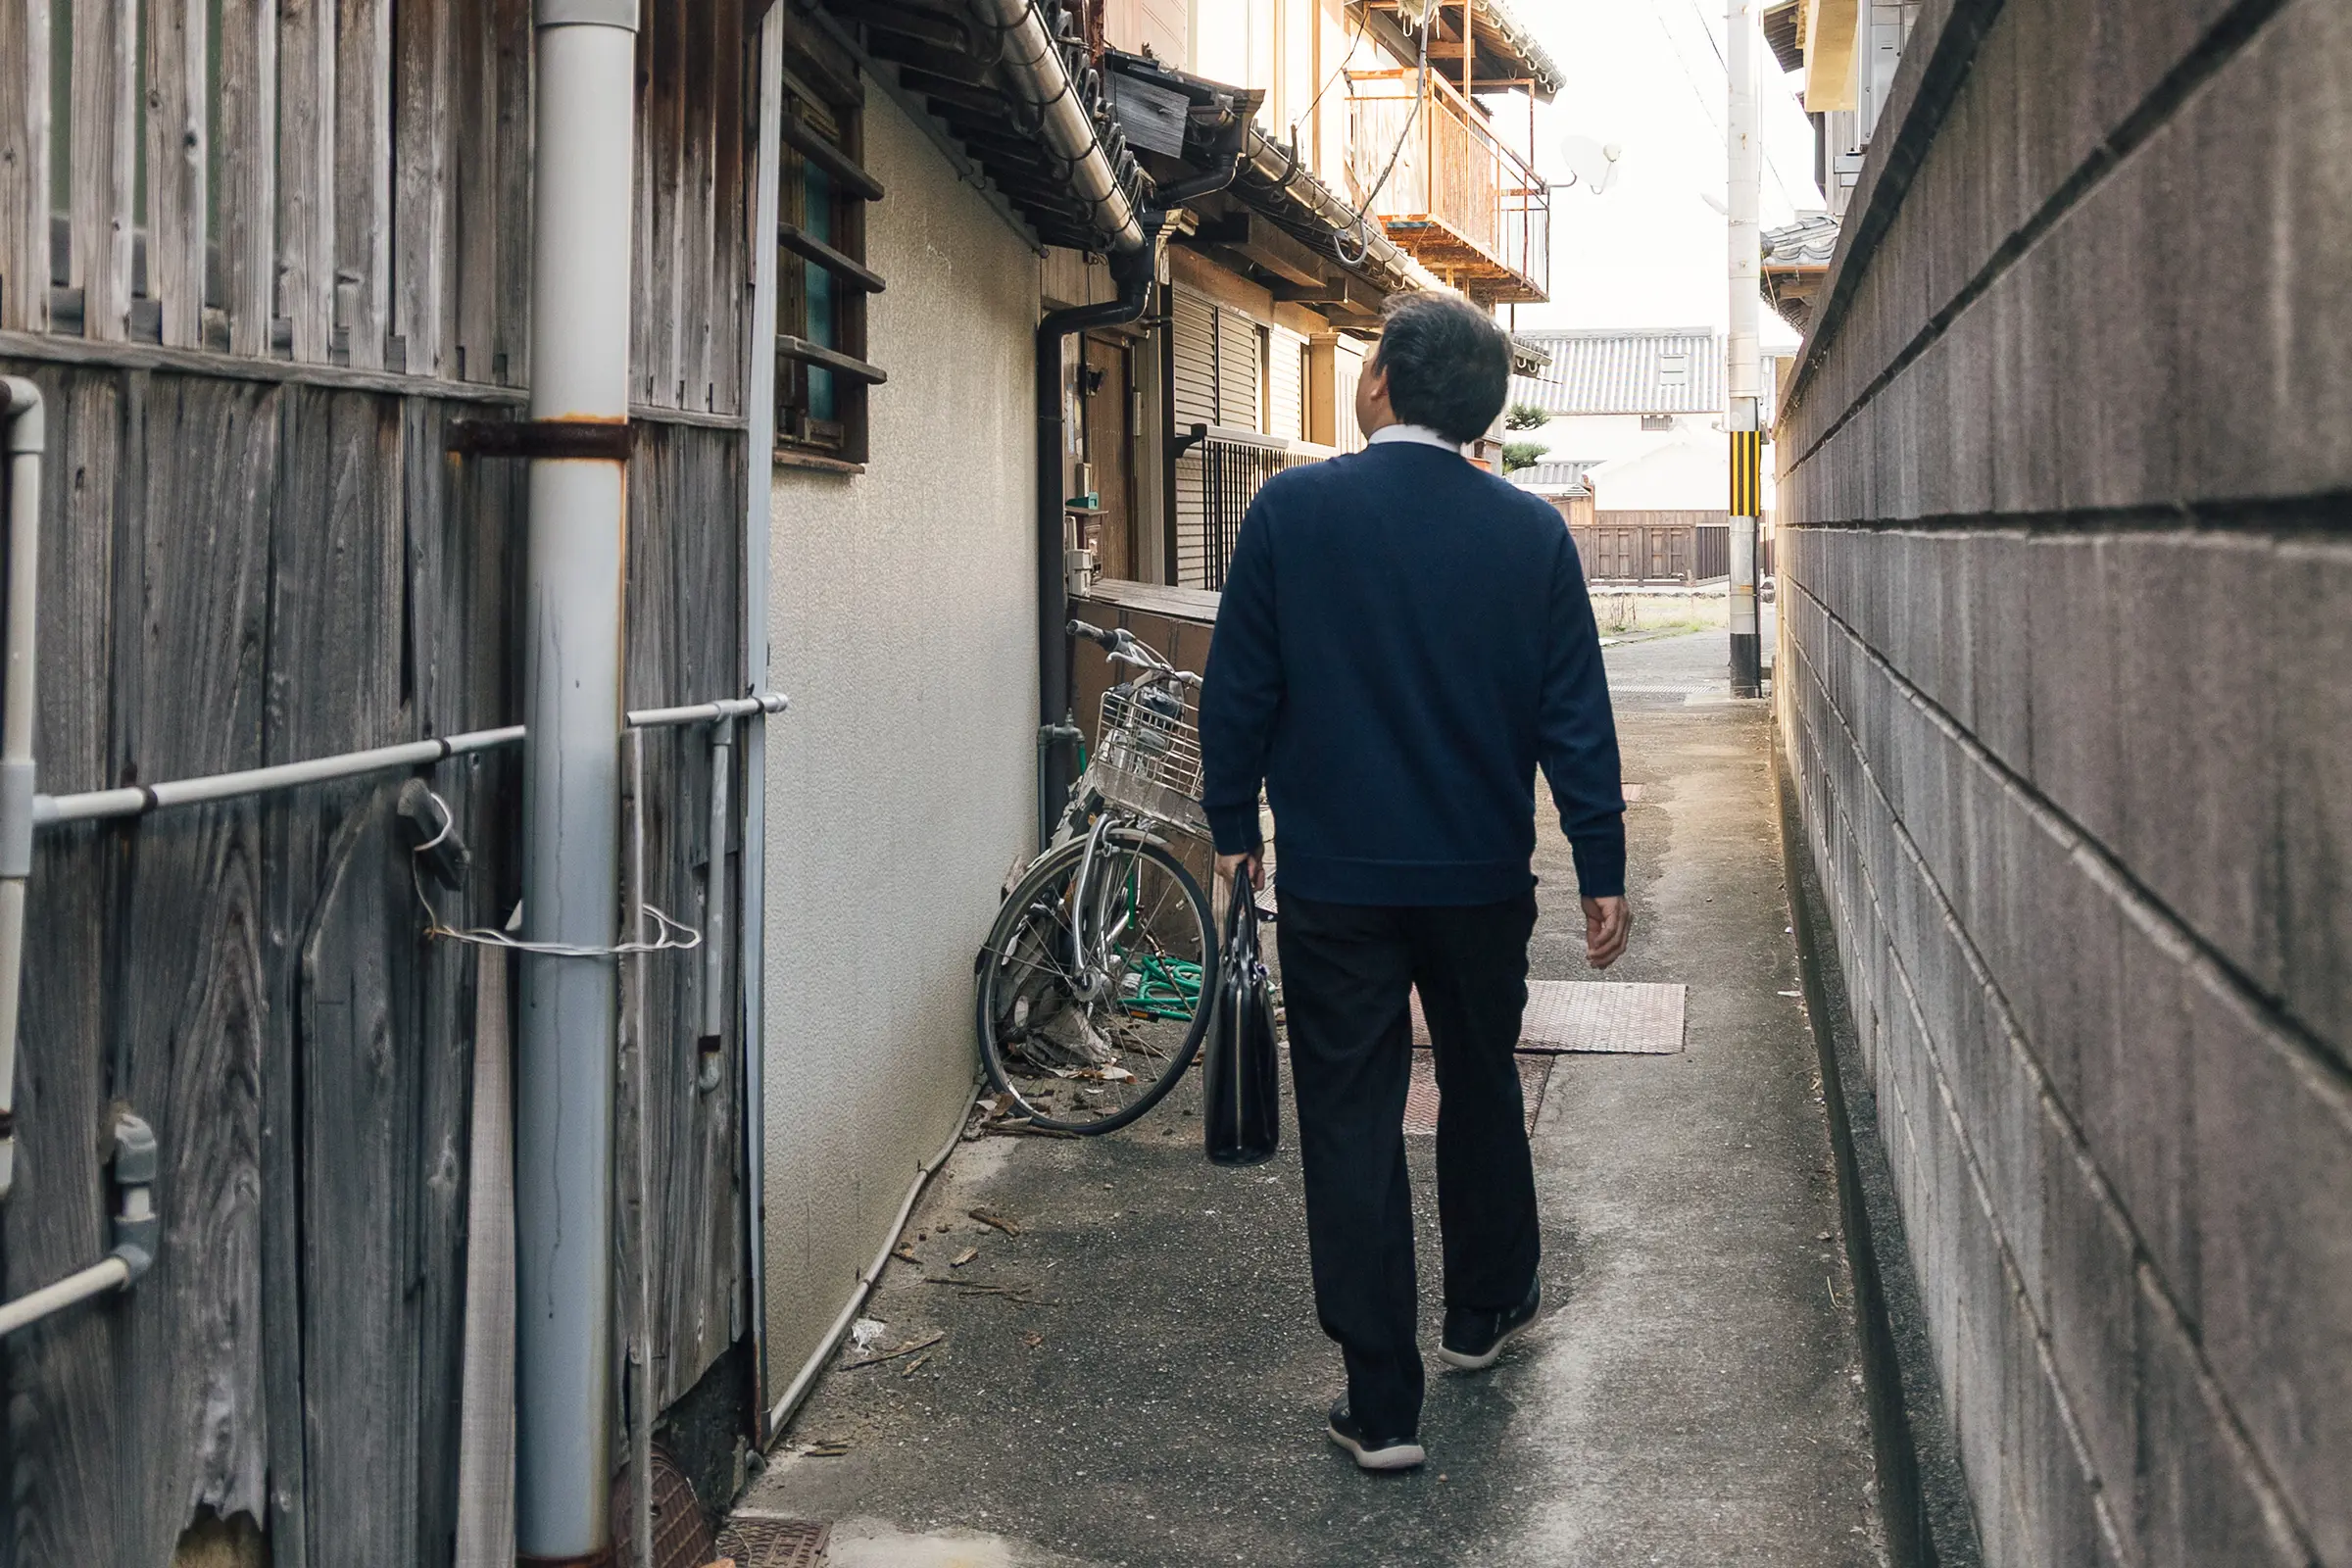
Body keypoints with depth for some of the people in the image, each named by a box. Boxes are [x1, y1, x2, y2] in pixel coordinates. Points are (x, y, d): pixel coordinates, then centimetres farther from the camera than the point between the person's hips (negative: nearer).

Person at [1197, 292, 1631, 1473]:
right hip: (1482, 876, 3)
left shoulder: (1292, 510, -9)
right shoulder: (1531, 532, -4)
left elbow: (1237, 689, -4)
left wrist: (1233, 823, 9)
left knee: (1350, 1123, 3)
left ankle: (1381, 1406, 5)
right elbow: (1576, 718, -2)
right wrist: (1601, 869, 5)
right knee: (1481, 1088, 22)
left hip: (1334, 879, -2)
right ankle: (1486, 1308, 42)